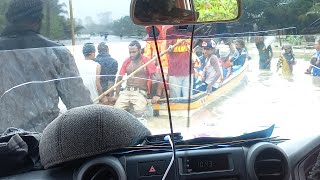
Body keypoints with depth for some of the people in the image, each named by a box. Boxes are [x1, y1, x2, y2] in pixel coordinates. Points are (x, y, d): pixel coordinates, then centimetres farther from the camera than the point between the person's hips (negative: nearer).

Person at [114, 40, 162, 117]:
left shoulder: (147, 61, -3)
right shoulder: (126, 61, 9)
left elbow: (158, 78, -5)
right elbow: (119, 78, 16)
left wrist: (157, 95, -9)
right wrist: (117, 94, 11)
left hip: (140, 92, -4)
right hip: (126, 91, 4)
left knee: (138, 112, -26)